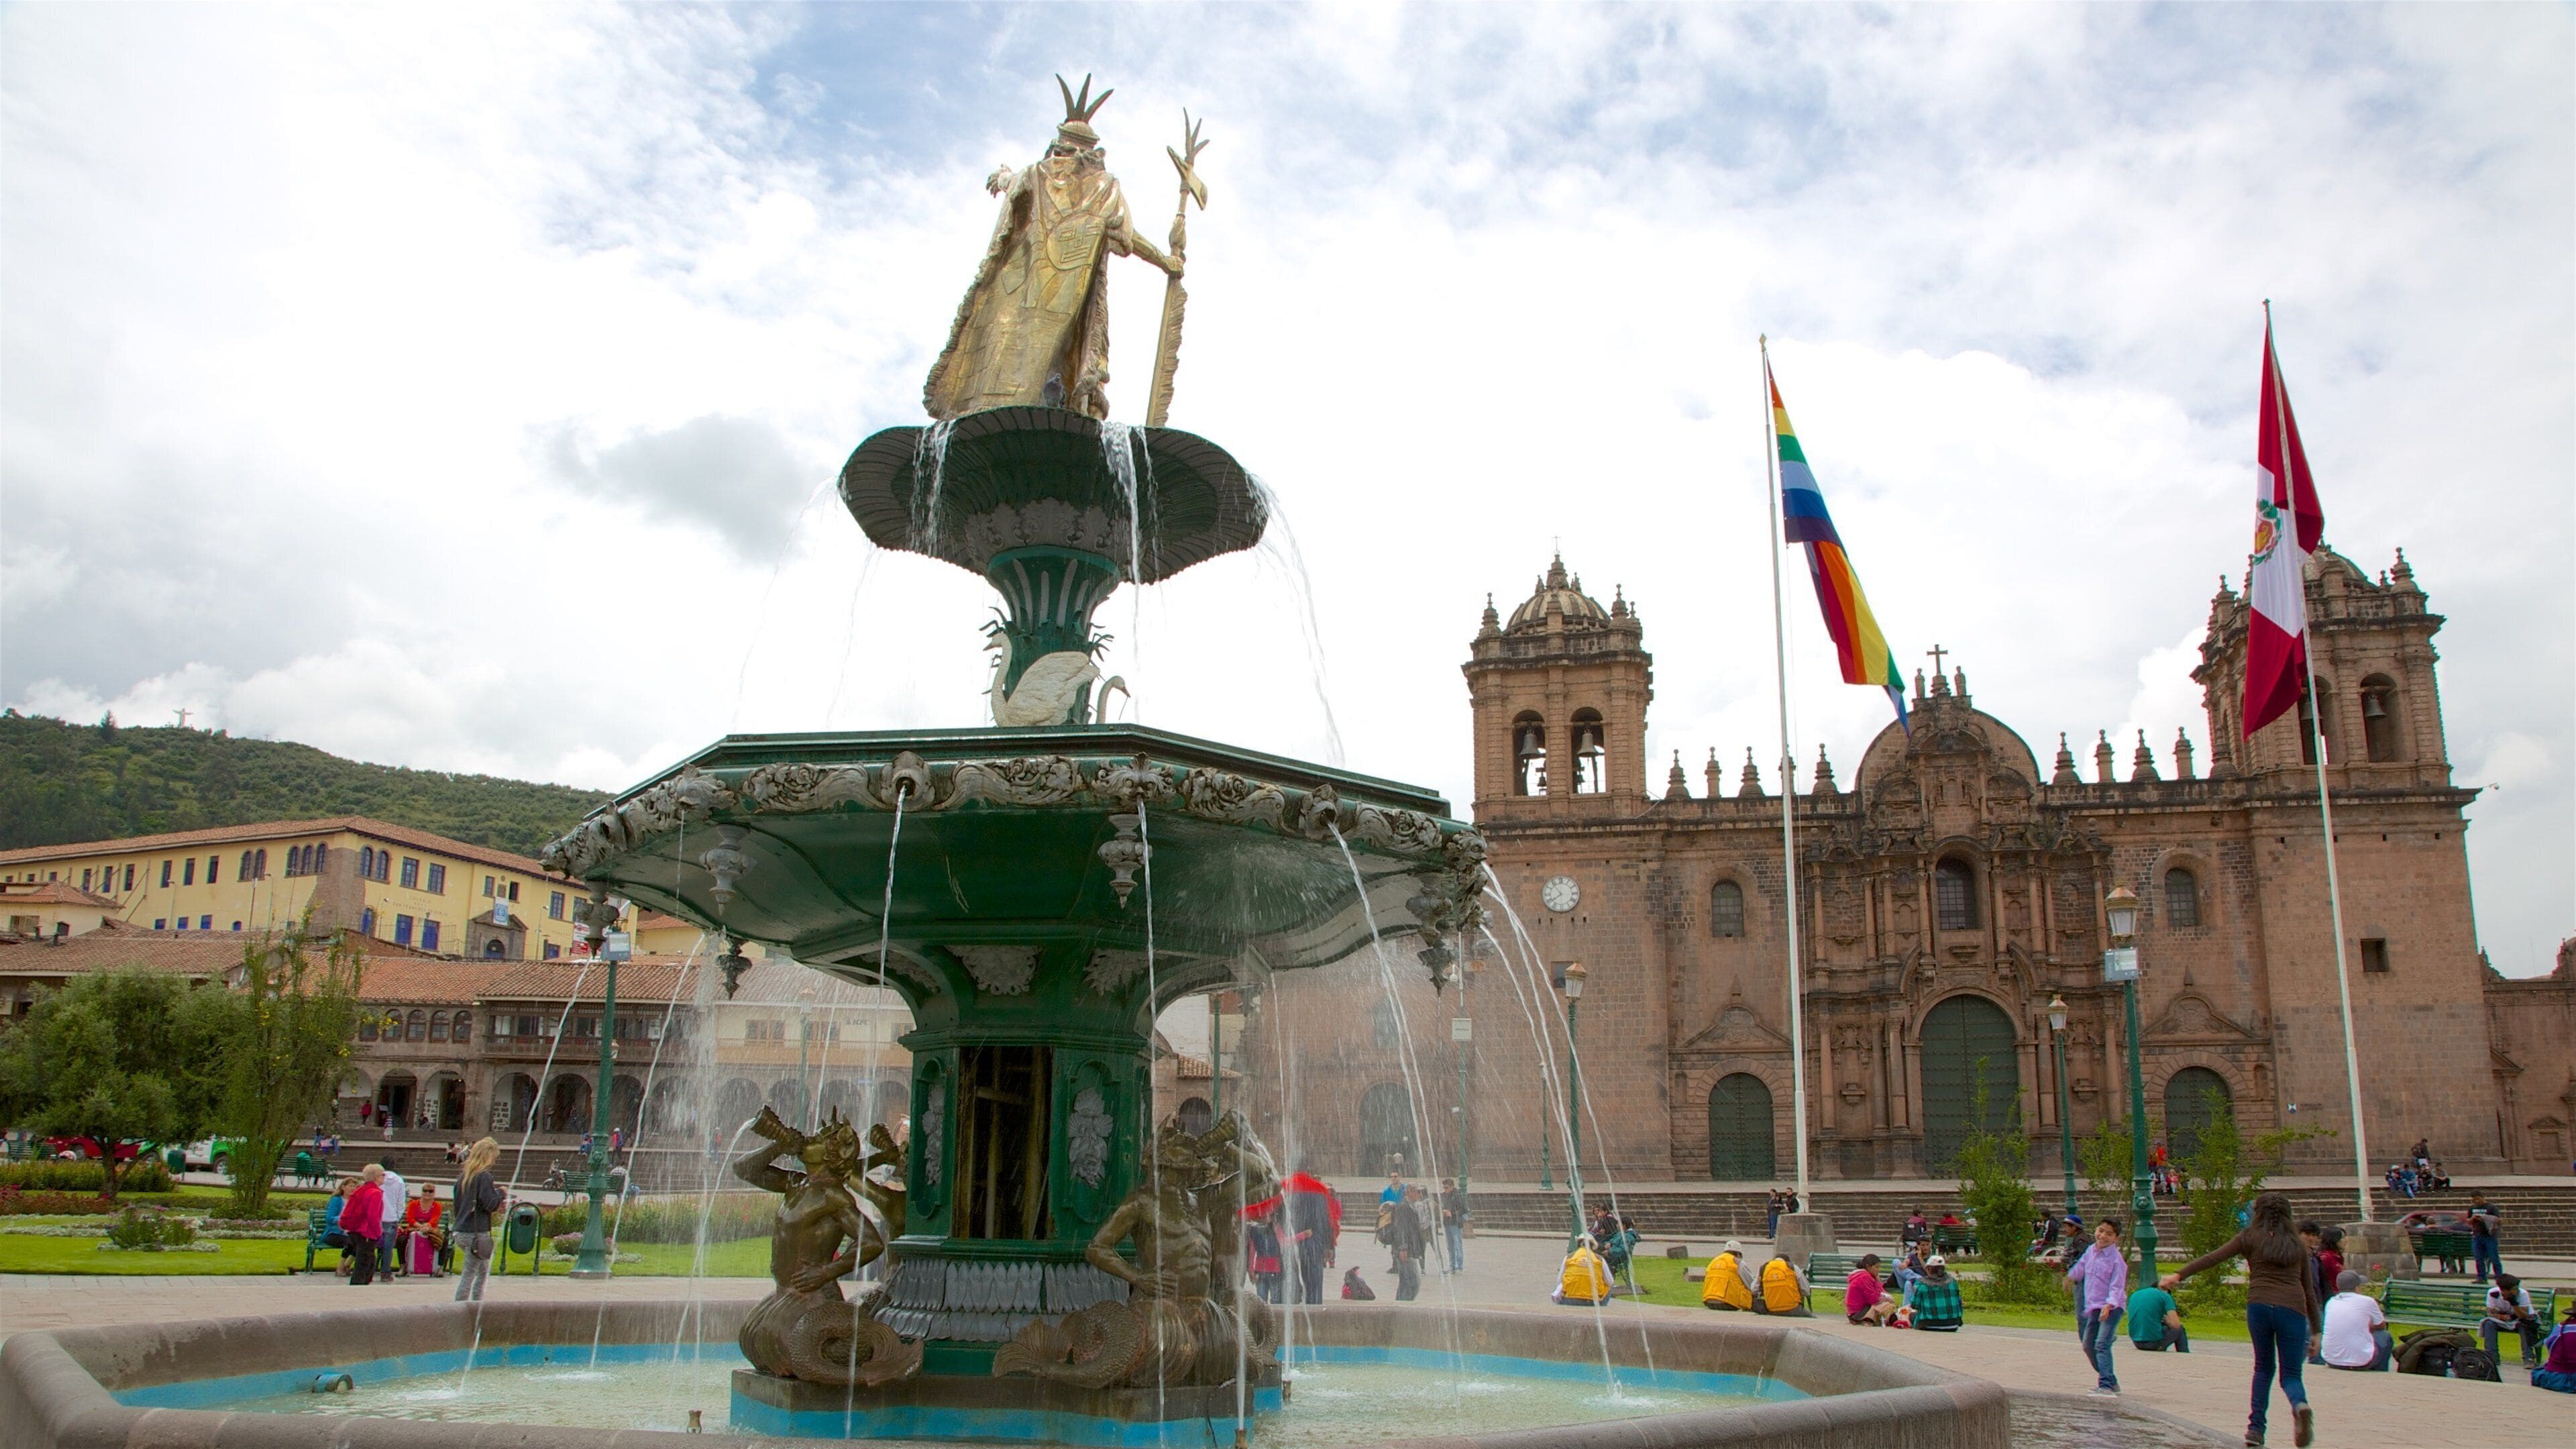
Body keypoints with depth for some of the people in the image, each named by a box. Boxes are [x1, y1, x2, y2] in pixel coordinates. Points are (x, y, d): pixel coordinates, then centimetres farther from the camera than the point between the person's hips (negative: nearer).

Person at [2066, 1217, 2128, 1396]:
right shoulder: (2090, 1251, 6)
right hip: (2094, 1307, 8)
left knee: (2102, 1344, -23)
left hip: (2112, 1307, -8)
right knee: (2088, 1345, 16)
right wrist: (2071, 1276, 41)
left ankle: (2106, 1386, -29)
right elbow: (2081, 1267, 27)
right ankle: (2111, 1382, 31)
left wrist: (2109, 1305, -30)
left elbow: (2117, 1287, -18)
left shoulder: (2116, 1259, -15)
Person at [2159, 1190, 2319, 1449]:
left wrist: (2178, 1274, -5)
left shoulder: (2250, 1236, 13)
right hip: (2293, 1308, 1)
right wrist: (2316, 1330, 27)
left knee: (2263, 1367, 19)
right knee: (2291, 1375, 8)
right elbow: (2310, 1289, 22)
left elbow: (2214, 1257, 0)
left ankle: (2256, 1428, 12)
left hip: (2259, 1304, -1)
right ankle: (2300, 1406, -25)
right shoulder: (2297, 1244, 20)